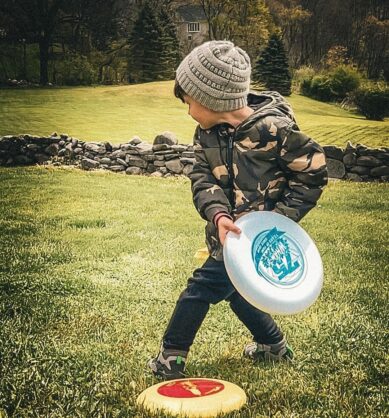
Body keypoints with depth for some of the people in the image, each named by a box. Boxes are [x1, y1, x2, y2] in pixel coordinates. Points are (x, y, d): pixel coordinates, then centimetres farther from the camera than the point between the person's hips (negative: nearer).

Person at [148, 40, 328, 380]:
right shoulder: (207, 133, -3)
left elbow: (314, 173, -15)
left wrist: (277, 219, -20)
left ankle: (171, 357, 11)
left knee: (201, 288, -7)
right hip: (229, 232, 8)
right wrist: (218, 215, -29)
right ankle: (274, 345, 45)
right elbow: (202, 178, -9)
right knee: (235, 291, 23)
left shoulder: (273, 129, -23)